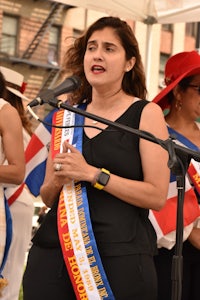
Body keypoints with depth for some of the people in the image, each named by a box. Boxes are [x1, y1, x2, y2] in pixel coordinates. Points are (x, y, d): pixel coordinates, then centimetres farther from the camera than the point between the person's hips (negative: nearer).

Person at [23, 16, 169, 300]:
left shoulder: (146, 113, 0)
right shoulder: (66, 116, 12)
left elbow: (157, 196, -9)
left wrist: (92, 174, -15)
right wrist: (58, 180, -5)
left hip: (120, 256, -4)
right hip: (54, 251, 4)